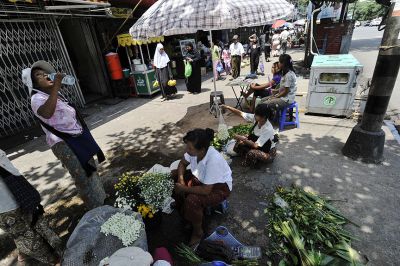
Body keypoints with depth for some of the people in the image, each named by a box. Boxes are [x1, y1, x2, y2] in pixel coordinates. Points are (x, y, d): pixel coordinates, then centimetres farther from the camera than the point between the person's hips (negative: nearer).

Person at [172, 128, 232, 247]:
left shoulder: (214, 160, -40)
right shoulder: (194, 150, -20)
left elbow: (206, 190, -34)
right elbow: (182, 163, 0)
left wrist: (184, 188, -23)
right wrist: (180, 179, -16)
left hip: (219, 186, -7)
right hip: (201, 178, 7)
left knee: (192, 201, -29)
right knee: (173, 176, -1)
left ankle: (198, 231, 0)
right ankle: (181, 209, 19)